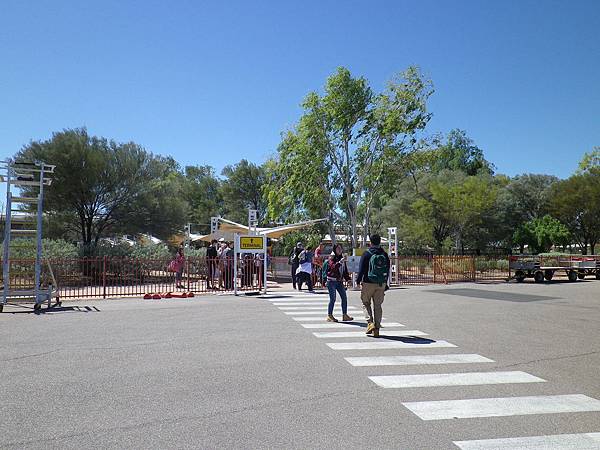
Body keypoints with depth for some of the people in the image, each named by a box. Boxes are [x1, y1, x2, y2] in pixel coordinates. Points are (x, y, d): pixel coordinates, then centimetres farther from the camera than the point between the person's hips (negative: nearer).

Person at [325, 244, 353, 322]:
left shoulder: (342, 258, 13)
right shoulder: (331, 258, -6)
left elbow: (345, 270, 17)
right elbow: (333, 267, -24)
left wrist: (348, 278, 8)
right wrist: (340, 262, -34)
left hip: (340, 281, 7)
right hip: (331, 281, -7)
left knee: (344, 297, 4)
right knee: (333, 299, -6)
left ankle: (344, 315, 12)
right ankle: (329, 316, 5)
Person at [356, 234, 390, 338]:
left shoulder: (366, 254, -6)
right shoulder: (385, 255, 5)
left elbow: (362, 269, -7)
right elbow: (388, 270, 11)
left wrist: (358, 280, 5)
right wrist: (385, 283, 20)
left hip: (368, 283, -3)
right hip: (381, 284, 3)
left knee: (366, 303, 12)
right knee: (378, 305, 9)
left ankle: (370, 322, -6)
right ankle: (376, 329, 9)